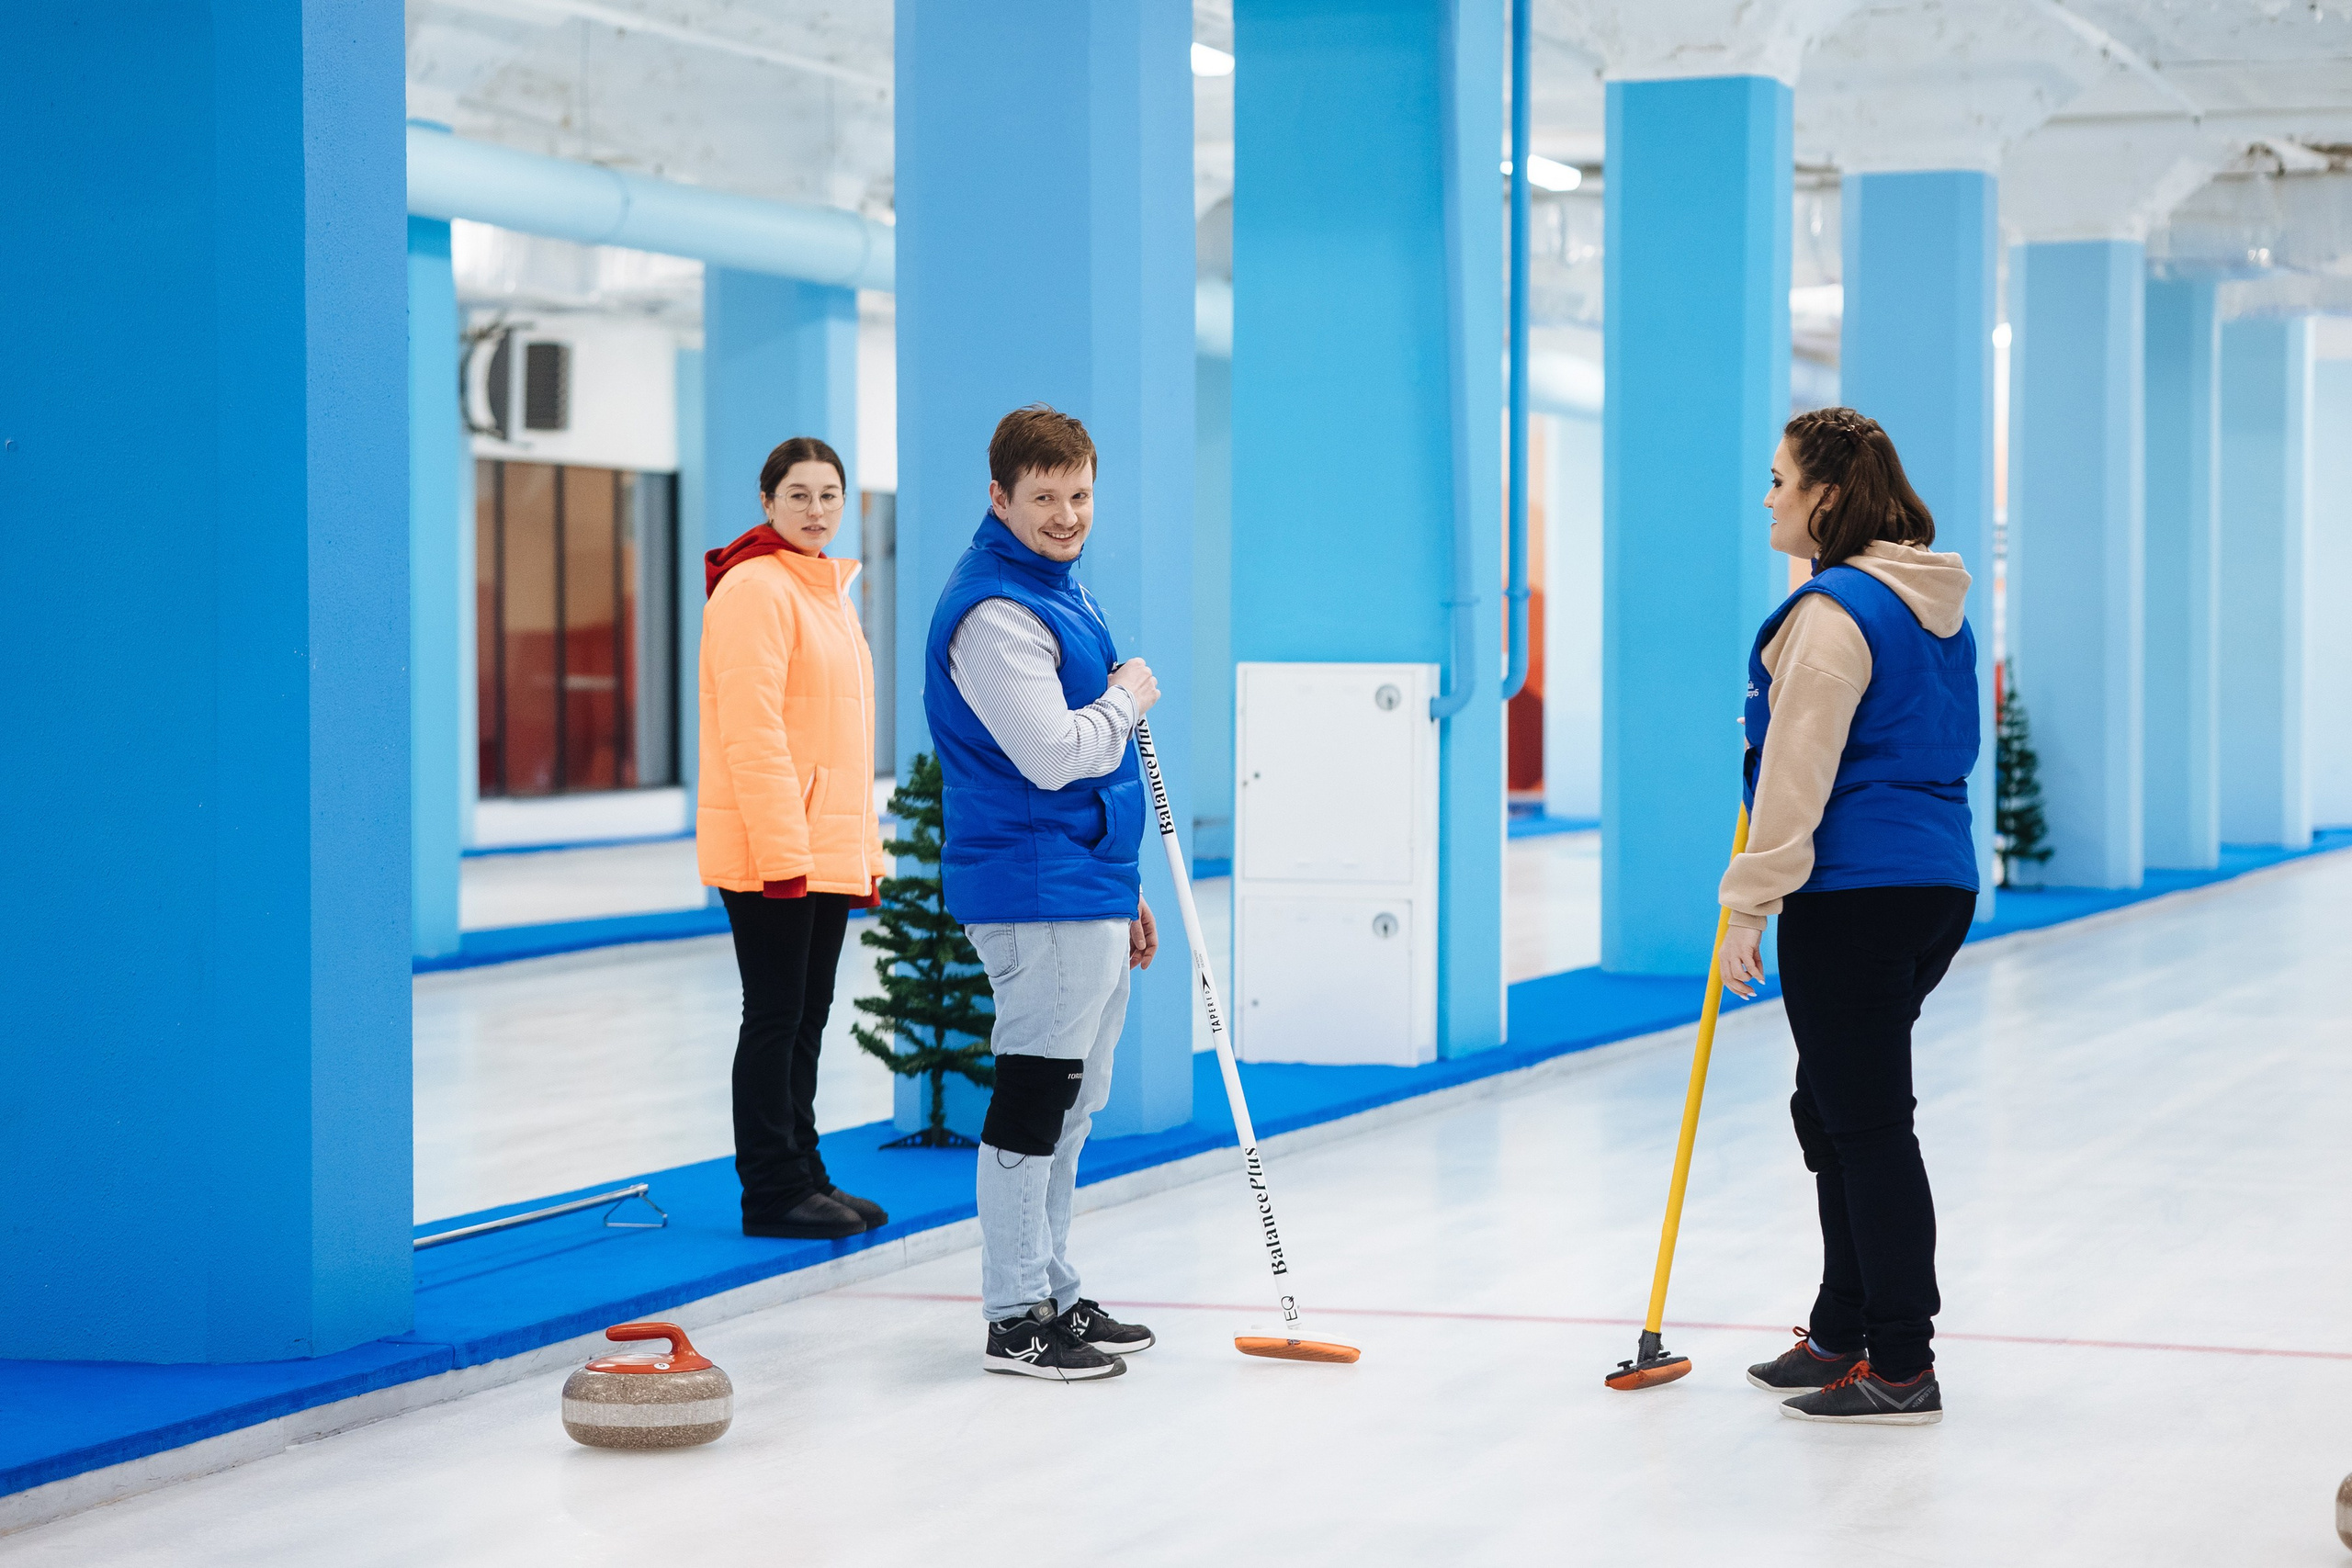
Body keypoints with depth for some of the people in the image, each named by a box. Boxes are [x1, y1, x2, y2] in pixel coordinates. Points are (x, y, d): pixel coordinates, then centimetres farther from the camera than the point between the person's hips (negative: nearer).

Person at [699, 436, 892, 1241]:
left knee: (806, 1016, 14)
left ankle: (801, 1174, 23)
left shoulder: (829, 591, 17)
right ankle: (773, 1192, 4)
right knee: (776, 1015, -3)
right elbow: (751, 732, -19)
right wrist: (781, 850, -23)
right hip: (769, 850, -9)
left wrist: (866, 851, 19)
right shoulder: (755, 588, -12)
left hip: (826, 846, 9)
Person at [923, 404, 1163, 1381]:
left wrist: (1121, 891, 24)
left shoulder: (1061, 588, 17)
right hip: (1036, 897, -10)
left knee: (1068, 1105, 15)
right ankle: (1016, 1319, 0)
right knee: (1035, 1100, -6)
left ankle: (1055, 1297, 23)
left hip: (1087, 893, 10)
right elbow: (1054, 755, -24)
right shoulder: (994, 611, -16)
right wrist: (1128, 699, -6)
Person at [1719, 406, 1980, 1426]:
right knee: (1835, 1111, 20)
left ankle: (1902, 1369, 0)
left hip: (1855, 895, -10)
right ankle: (1841, 1335, 29)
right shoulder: (1938, 607, 14)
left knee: (1865, 1124, -4)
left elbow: (1797, 773, -18)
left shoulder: (1834, 611, -15)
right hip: (1940, 883, 10)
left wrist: (1750, 906, -14)